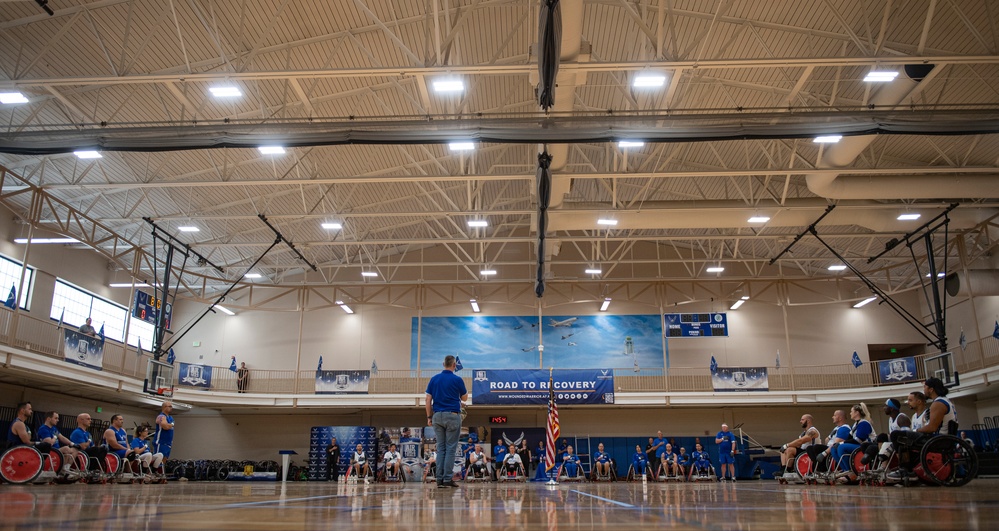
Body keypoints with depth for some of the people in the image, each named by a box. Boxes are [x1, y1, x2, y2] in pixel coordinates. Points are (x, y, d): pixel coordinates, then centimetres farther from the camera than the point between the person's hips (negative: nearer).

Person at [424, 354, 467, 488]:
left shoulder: (434, 379, 5)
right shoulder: (457, 379, -4)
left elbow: (428, 399, 3)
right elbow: (464, 398, 9)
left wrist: (429, 417, 8)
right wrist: (466, 391, 30)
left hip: (438, 416, 4)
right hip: (453, 416, -4)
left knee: (440, 448, 9)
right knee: (450, 448, 0)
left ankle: (440, 479, 6)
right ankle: (448, 479, -3)